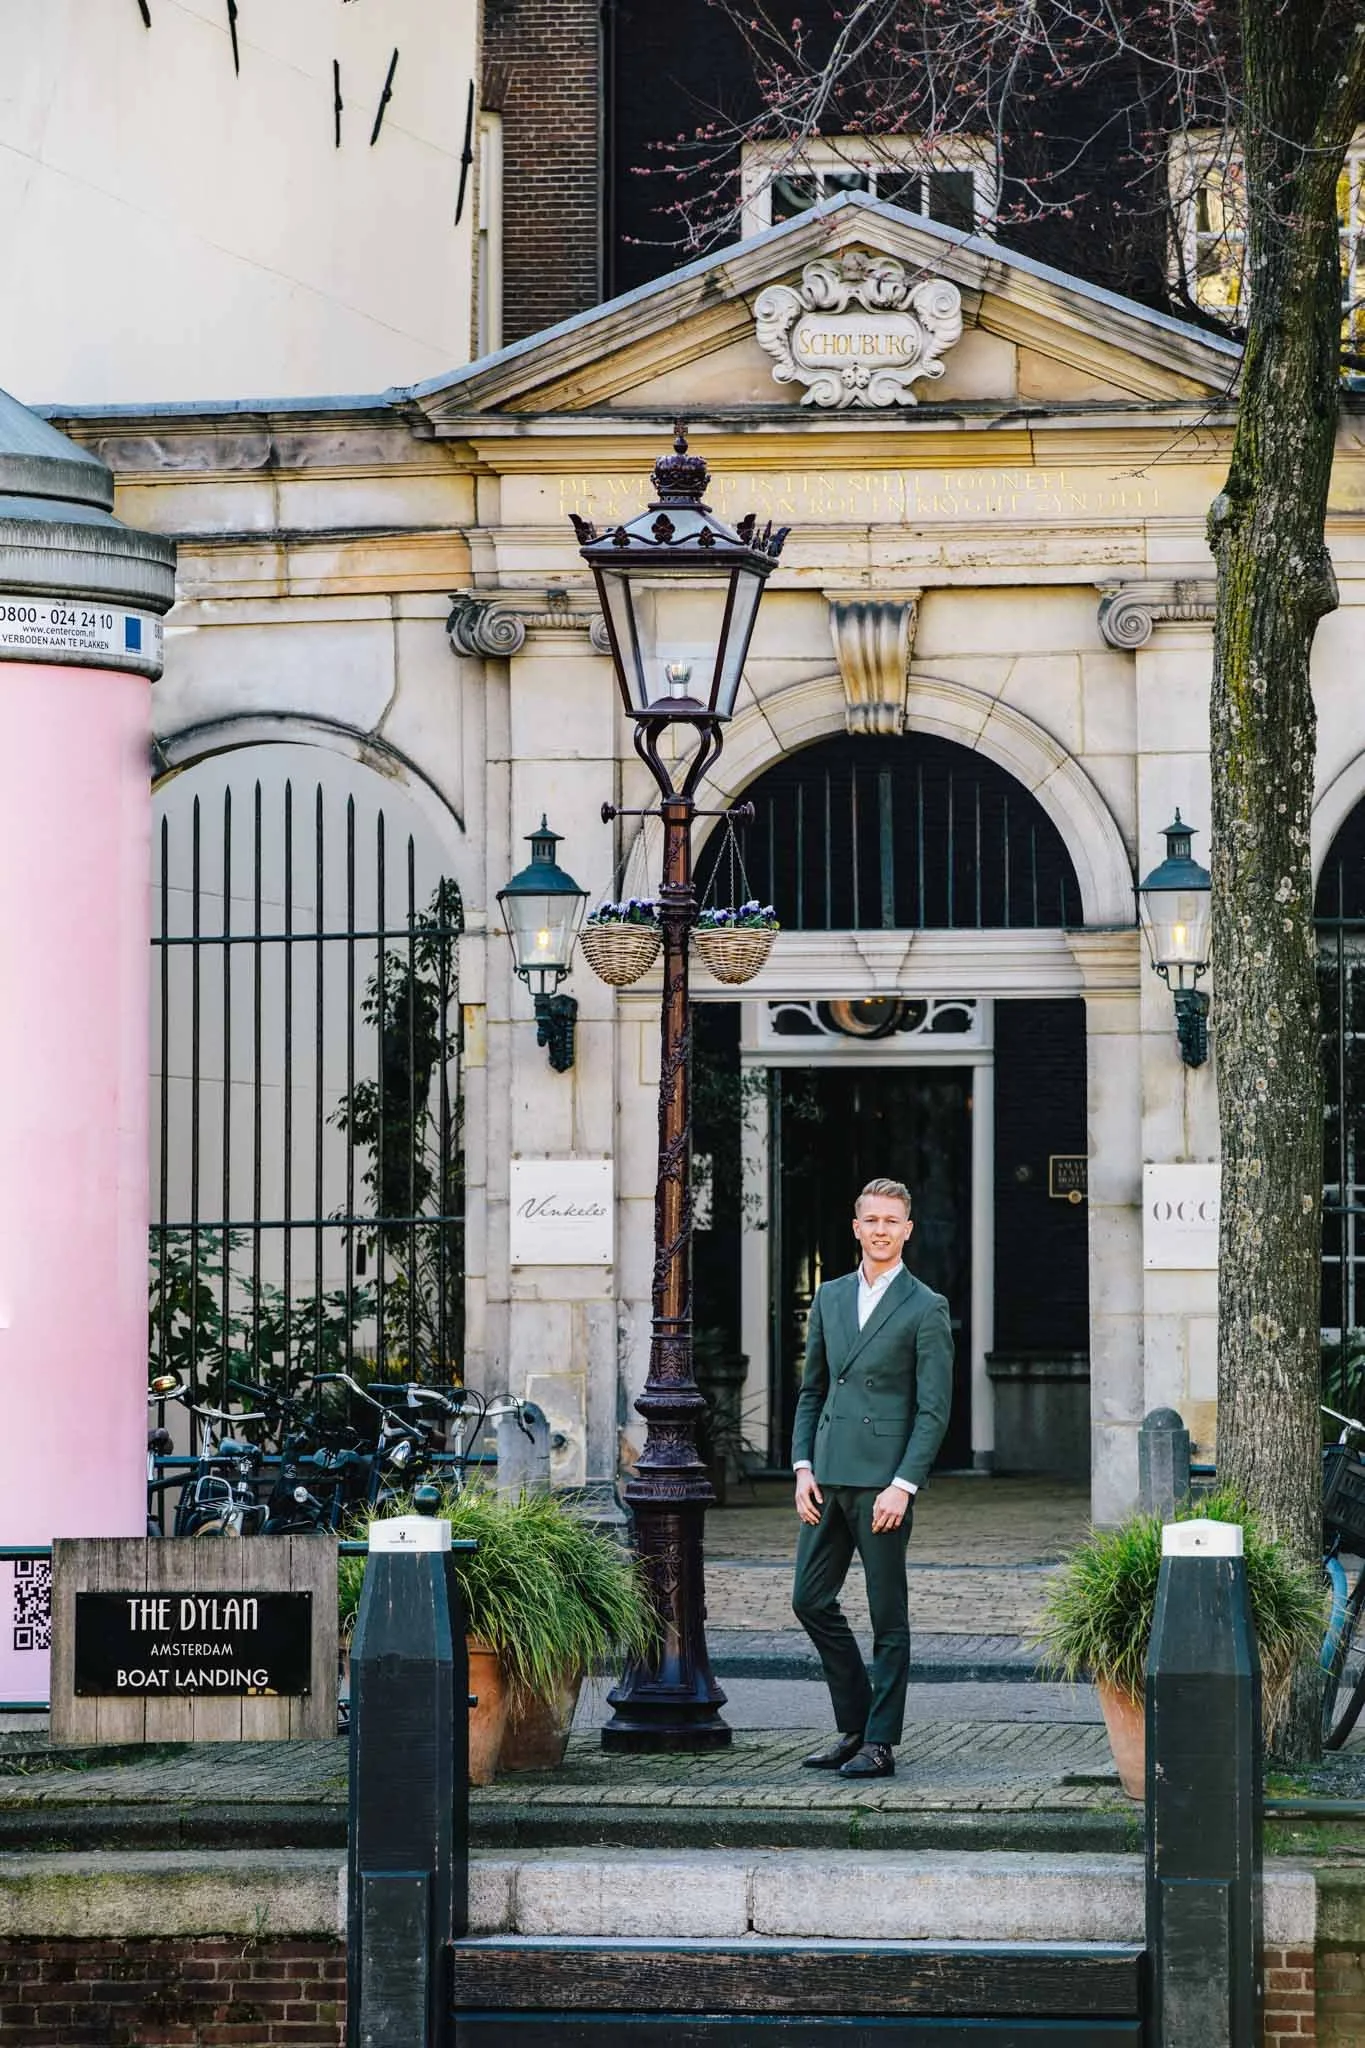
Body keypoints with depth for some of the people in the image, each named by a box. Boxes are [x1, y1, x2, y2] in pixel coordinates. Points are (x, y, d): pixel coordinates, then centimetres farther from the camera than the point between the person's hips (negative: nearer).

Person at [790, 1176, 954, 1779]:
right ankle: (853, 1725, 19)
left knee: (888, 1616, 0)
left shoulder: (925, 1309, -3)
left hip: (883, 1480, -6)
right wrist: (803, 1467, 6)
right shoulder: (830, 1298, 14)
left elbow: (934, 1409, -6)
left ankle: (879, 1742, 4)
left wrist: (903, 1485, -14)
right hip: (828, 1477, 6)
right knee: (811, 1600, 6)